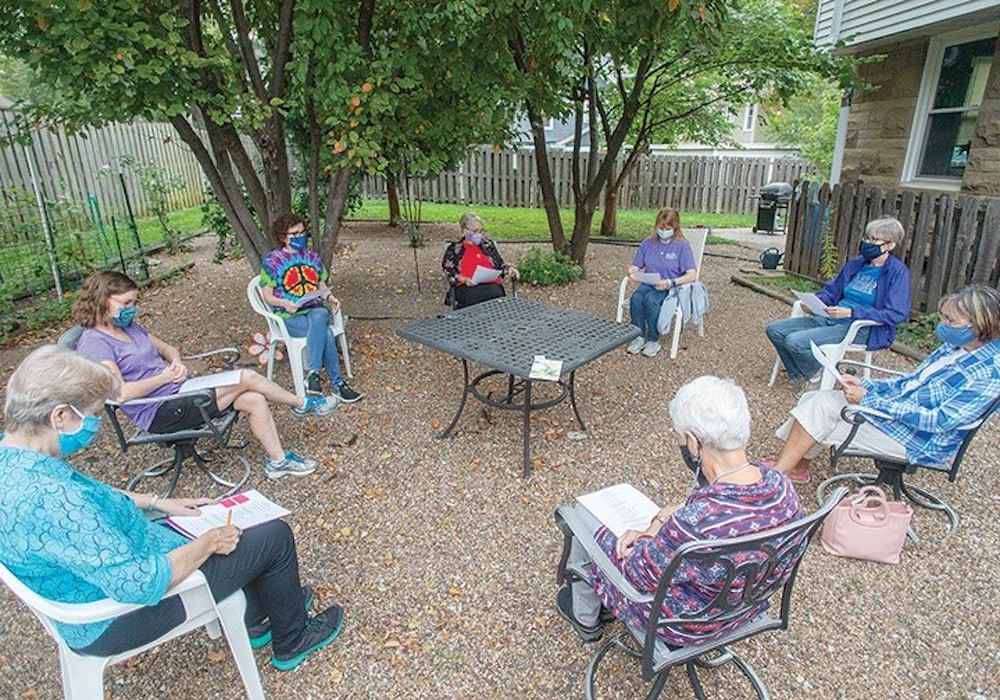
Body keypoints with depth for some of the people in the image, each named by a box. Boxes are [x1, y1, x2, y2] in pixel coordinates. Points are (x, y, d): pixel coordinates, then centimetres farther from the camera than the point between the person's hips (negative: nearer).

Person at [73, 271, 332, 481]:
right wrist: (164, 378, -27)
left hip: (179, 392, 9)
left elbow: (166, 348, 19)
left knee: (254, 400, -8)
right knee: (247, 377, -15)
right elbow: (119, 392, -25)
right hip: (161, 412, -9)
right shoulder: (94, 343, -15)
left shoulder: (130, 327, 12)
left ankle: (278, 461, 2)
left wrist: (177, 363, -3)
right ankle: (303, 404, 6)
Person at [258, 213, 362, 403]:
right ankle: (337, 383, -27)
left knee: (319, 316, -36)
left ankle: (313, 373, -33)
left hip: (316, 310, 3)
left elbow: (322, 286, 18)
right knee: (326, 333, -32)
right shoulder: (271, 261, 0)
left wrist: (330, 297, -4)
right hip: (290, 317, -3)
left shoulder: (312, 257, 14)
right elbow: (267, 295, -2)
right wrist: (284, 303, -23)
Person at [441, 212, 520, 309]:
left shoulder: (487, 244, 24)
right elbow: (449, 272, 8)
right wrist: (464, 280, -10)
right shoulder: (454, 249, 16)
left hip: (491, 284, 2)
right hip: (466, 287, -2)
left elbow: (499, 265, 24)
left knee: (495, 295, -35)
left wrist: (510, 268, 2)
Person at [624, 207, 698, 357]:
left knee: (650, 299, -35)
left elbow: (692, 275, -13)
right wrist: (632, 274, -16)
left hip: (672, 289, -4)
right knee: (636, 298, -30)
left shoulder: (683, 246, -4)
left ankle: (653, 341, -19)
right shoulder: (648, 243, 8)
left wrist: (670, 282, -29)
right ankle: (639, 337, -15)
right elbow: (634, 266, 9)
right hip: (648, 284, 4)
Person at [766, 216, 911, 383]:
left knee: (795, 341, -27)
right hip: (831, 319, 7)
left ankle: (817, 378, 3)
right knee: (775, 329, -6)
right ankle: (799, 375, 7)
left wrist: (851, 312, -23)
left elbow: (896, 314, -16)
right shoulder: (856, 263, 11)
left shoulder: (897, 271, -8)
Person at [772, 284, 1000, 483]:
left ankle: (778, 472, -9)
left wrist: (870, 400, -25)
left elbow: (939, 421, -24)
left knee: (823, 406, -19)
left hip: (917, 440, -9)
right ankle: (797, 465, -1)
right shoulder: (954, 346, 6)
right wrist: (865, 384, -2)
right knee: (816, 399, -6)